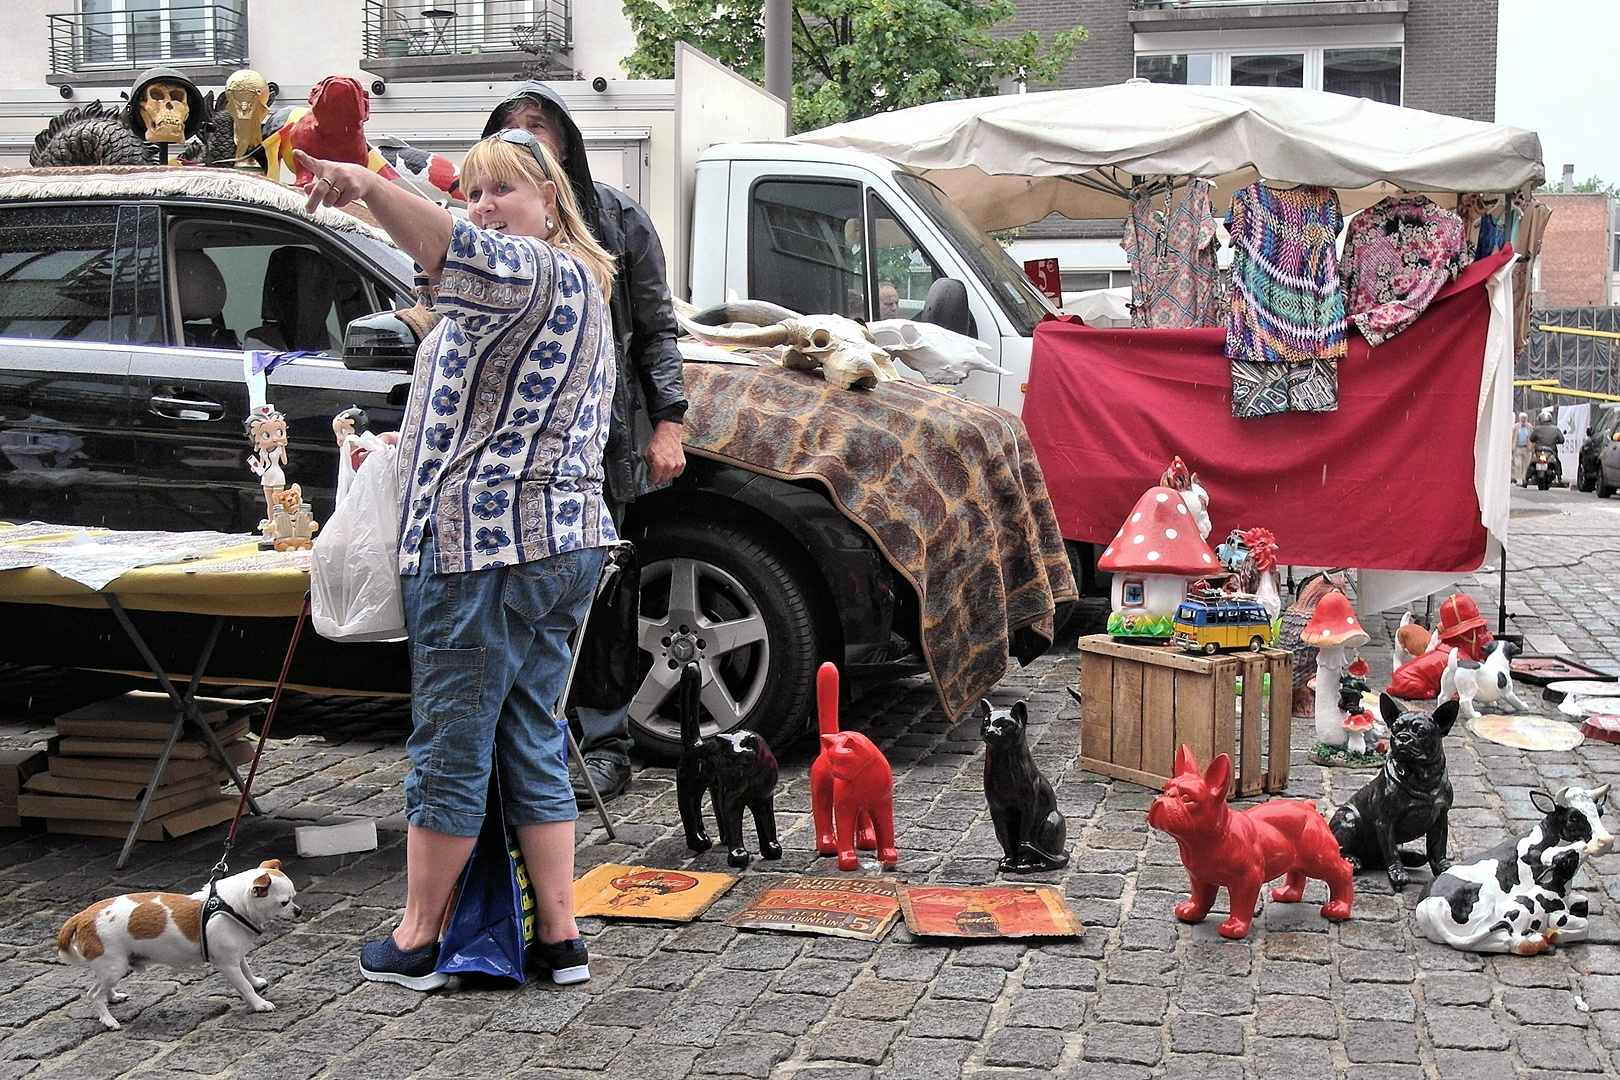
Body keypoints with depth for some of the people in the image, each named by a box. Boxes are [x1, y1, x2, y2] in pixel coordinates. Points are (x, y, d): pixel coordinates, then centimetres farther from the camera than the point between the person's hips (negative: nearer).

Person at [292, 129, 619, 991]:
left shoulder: (539, 270, -9)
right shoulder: (582, 285, 24)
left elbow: (457, 252, -33)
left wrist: (368, 185, -48)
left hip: (485, 543, -10)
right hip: (564, 541, 10)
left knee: (450, 744, 0)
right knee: (532, 740, 13)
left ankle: (416, 942, 11)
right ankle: (560, 938, 16)